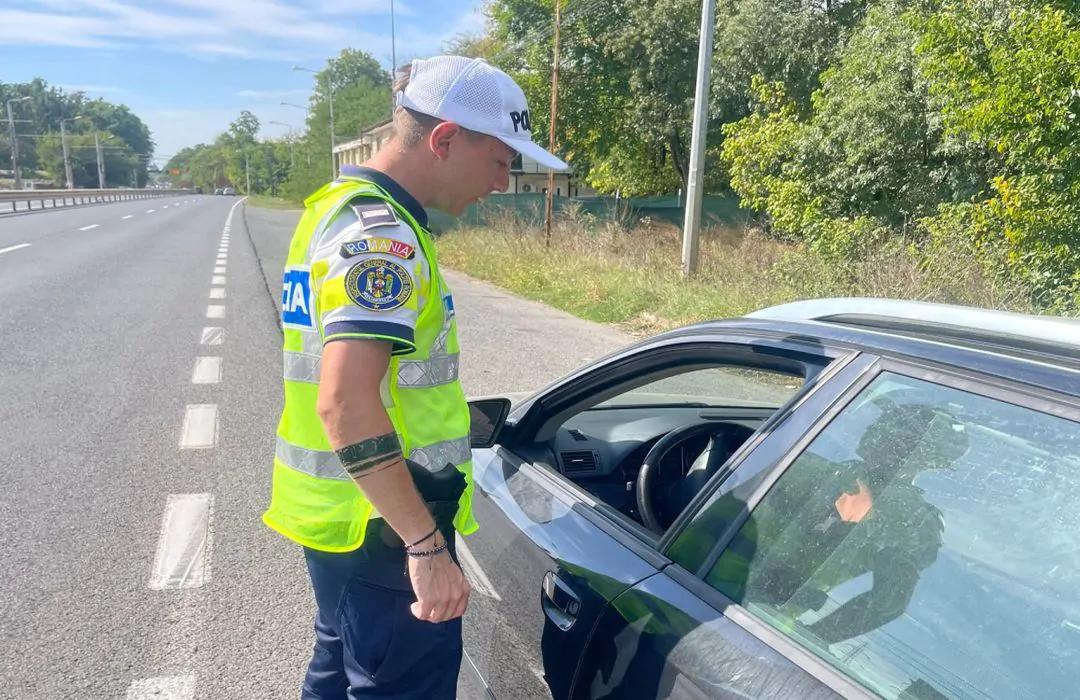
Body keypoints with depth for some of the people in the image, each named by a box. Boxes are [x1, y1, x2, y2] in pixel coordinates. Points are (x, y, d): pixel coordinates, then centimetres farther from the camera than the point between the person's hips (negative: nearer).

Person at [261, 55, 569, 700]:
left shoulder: (340, 206, 12)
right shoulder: (381, 231, -21)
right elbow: (345, 404, -31)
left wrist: (449, 412, 25)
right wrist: (426, 545, -27)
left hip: (335, 511, 10)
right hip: (381, 530, -10)